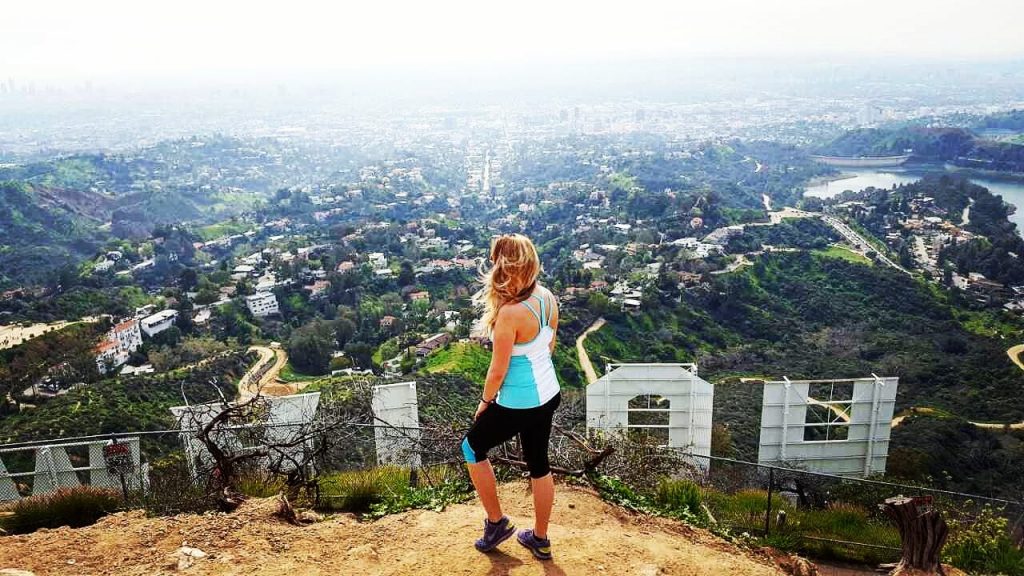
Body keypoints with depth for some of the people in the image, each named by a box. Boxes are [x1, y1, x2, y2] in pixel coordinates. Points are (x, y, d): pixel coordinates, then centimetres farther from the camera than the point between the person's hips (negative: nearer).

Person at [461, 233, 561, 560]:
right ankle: (540, 540, 39)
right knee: (538, 464, 22)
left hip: (519, 404, -7)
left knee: (472, 449, 19)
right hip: (548, 394, 7)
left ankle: (496, 523, 31)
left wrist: (485, 402, -2)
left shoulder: (510, 313, -29)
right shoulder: (547, 298, -5)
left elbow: (498, 371, -20)